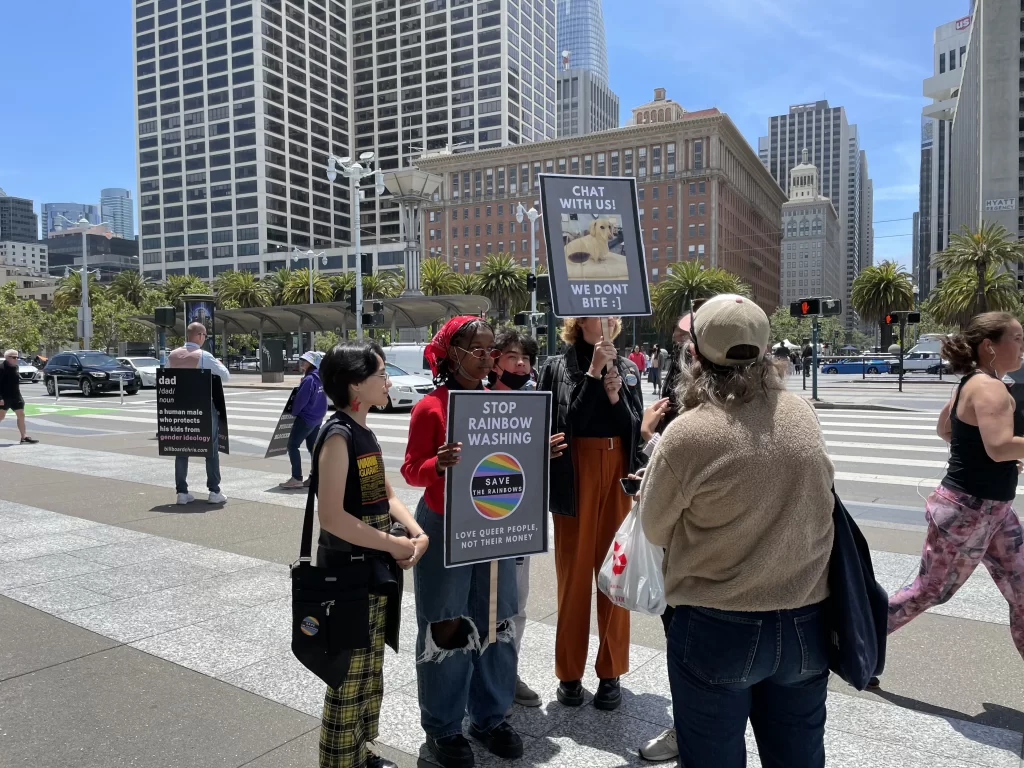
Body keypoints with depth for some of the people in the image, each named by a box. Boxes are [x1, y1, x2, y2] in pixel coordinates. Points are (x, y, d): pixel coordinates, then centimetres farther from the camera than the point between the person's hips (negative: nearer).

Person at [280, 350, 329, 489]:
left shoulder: (308, 380, -21)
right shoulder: (319, 378, 7)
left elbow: (300, 400, -19)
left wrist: (293, 412, -4)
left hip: (306, 418, -9)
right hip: (317, 418, 9)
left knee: (293, 445, -3)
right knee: (313, 447, 14)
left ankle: (296, 478, -5)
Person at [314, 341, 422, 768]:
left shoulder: (364, 433, 8)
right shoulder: (338, 435, -18)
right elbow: (331, 516, -25)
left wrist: (416, 532, -2)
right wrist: (394, 544, -18)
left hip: (374, 569, 9)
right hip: (348, 571, -9)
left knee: (370, 672, 20)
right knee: (350, 678, 4)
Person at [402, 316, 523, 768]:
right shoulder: (430, 407, -11)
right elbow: (412, 470, -8)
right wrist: (440, 464, -28)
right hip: (443, 527, -5)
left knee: (496, 621, 12)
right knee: (445, 628, 4)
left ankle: (490, 717, 31)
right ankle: (442, 728, 23)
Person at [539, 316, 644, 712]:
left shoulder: (628, 369, 9)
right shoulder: (558, 367, 0)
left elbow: (635, 428, 6)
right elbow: (560, 424, -12)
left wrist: (615, 396, -11)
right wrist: (593, 373, -15)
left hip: (619, 475, 3)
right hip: (575, 476, -2)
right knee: (574, 572, 5)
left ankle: (611, 671, 21)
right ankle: (570, 673, 19)